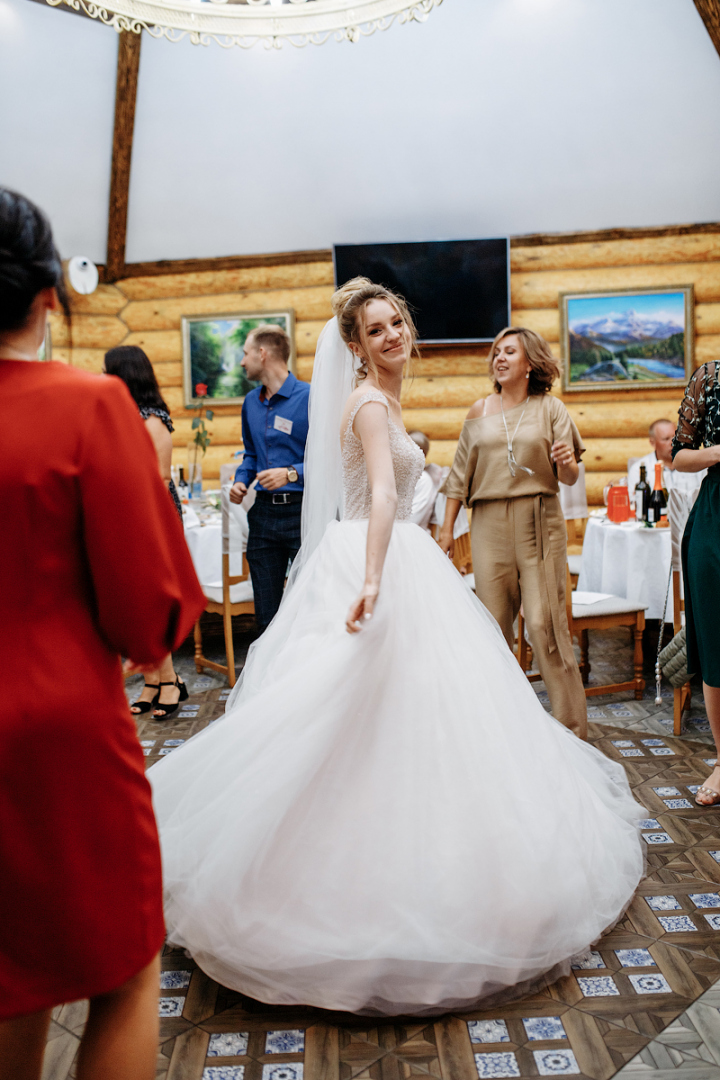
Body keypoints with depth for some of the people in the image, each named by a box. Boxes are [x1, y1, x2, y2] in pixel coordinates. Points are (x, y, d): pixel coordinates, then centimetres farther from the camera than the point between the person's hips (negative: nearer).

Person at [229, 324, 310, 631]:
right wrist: (241, 481, 7)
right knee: (266, 614, 12)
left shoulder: (309, 398, -9)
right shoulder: (251, 402, 13)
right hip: (263, 513, 6)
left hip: (301, 511, -6)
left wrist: (291, 473, -21)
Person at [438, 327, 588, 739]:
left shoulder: (550, 408, 5)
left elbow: (569, 477, 2)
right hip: (490, 523, 3)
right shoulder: (480, 412, 11)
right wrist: (447, 527, 11)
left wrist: (566, 461, -21)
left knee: (544, 624, -6)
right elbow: (461, 474, 14)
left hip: (539, 522, -2)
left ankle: (572, 726, 4)